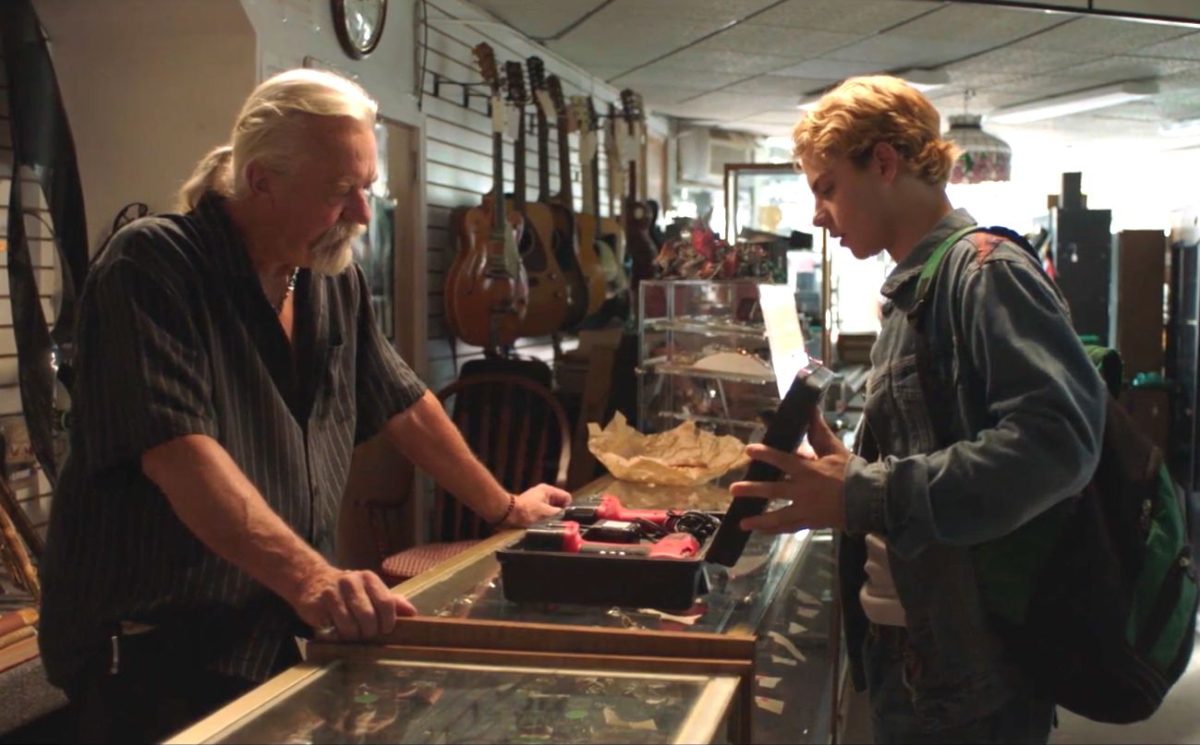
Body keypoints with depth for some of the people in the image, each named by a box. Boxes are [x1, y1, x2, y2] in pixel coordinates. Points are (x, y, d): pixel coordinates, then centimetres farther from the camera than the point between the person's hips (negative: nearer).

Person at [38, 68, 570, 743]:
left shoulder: (336, 279, 5)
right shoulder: (152, 266, -17)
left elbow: (405, 405, 15)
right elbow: (179, 450, -29)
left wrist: (503, 507, 18)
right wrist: (308, 576, -38)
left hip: (276, 634, 7)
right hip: (151, 650, -6)